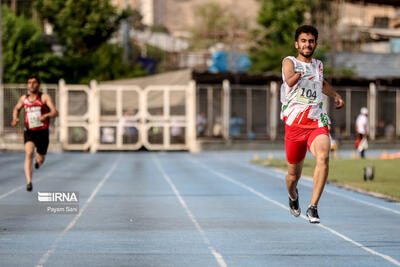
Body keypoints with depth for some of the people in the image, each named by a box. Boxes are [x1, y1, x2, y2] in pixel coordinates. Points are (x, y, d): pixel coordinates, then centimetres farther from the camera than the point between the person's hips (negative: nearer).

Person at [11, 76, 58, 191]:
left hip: (42, 132, -1)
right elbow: (16, 109, 24)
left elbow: (55, 112, -19)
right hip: (29, 131, 1)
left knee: (40, 160, 13)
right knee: (29, 154, -25)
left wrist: (46, 115, -41)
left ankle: (38, 161, 54)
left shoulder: (45, 97, -9)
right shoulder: (24, 98, 4)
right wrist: (15, 119, 3)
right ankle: (29, 182, -29)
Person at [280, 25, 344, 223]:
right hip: (295, 124, -2)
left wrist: (336, 96, 37)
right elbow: (289, 81, -22)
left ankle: (313, 207, -27)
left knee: (323, 157, -28)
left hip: (318, 123, 2)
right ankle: (293, 196, 44)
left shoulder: (318, 65, 16)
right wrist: (299, 74, -38)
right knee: (294, 174, 8)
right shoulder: (289, 62, 1)